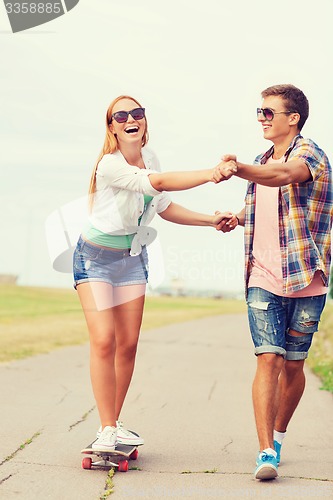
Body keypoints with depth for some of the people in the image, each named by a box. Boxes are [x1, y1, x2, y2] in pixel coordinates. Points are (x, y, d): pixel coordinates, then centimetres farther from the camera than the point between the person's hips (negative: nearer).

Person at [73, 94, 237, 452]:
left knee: (128, 344, 2)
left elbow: (164, 208, 15)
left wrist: (212, 220, 10)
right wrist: (210, 175, -46)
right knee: (103, 340, -14)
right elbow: (158, 182, -36)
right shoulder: (110, 165, -20)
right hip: (96, 257, -6)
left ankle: (114, 424, 12)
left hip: (132, 258, 7)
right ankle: (106, 429, -9)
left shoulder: (149, 158, 4)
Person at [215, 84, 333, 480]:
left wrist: (237, 168, -49)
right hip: (263, 281, 4)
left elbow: (284, 175, -32)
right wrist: (237, 218, 10)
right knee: (268, 360, -9)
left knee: (293, 365, 7)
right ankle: (266, 452, -11)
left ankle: (278, 437, 28)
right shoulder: (262, 162, 16)